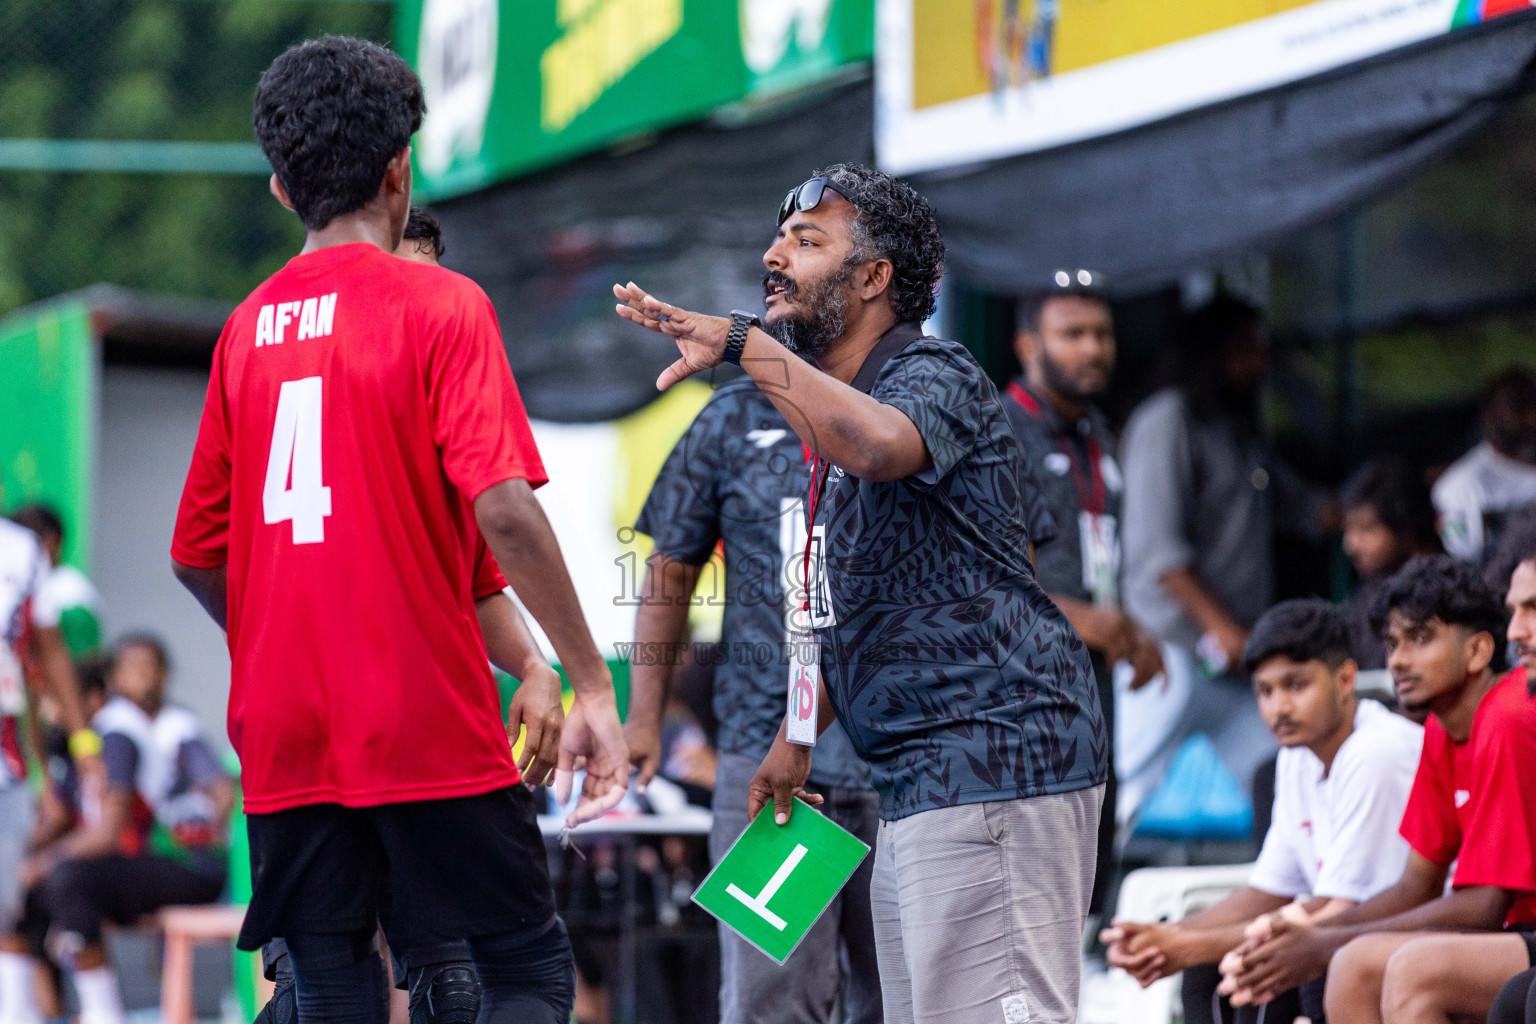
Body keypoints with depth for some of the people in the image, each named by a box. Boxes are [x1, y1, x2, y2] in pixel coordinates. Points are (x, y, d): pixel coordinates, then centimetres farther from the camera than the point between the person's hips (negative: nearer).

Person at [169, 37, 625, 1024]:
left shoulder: (247, 326, 10)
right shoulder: (440, 305, -5)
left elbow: (198, 553, 13)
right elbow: (503, 511, -17)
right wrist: (593, 683, -13)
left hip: (284, 744, 5)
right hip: (429, 729, -5)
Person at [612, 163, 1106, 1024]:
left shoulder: (935, 377, -9)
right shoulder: (839, 405, 22)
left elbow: (878, 446, -35)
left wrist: (743, 343, -32)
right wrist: (798, 736, 27)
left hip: (993, 754, -11)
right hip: (921, 780, 11)